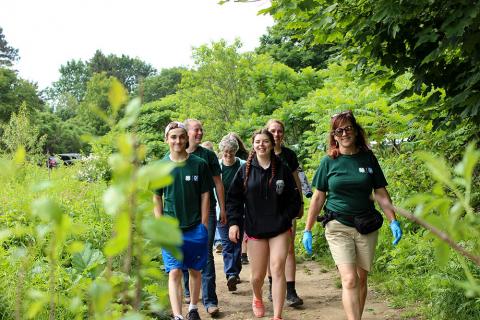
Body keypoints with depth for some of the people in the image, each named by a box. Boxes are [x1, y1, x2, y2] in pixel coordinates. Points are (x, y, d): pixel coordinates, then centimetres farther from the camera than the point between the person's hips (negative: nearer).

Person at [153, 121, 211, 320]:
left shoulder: (199, 165, -2)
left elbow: (205, 196, 2)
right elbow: (156, 199, 5)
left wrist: (204, 226, 0)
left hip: (196, 228, 1)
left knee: (195, 271, 13)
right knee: (175, 272, -8)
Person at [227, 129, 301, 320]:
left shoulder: (282, 169, 0)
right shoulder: (245, 170, 1)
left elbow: (294, 199, 5)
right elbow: (233, 198, 4)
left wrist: (286, 218, -4)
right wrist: (233, 222, -5)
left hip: (280, 229, -1)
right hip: (255, 230, 1)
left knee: (278, 270, -9)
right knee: (257, 275, 8)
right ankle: (257, 298, 42)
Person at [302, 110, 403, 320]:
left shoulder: (368, 158, 3)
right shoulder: (329, 161, 0)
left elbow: (381, 193, 6)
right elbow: (318, 197, 5)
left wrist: (393, 221, -4)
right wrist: (307, 230, 4)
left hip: (366, 227, 2)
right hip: (338, 226, -2)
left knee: (361, 279, 9)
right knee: (349, 279, -13)